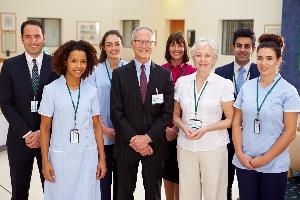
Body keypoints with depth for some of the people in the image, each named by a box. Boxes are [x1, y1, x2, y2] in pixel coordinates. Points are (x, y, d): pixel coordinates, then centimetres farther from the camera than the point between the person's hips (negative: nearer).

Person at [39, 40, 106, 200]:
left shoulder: (91, 90, 2)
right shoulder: (51, 89, -5)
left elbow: (96, 126, 6)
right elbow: (45, 127, -1)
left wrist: (102, 158, 5)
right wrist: (45, 161, -3)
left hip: (88, 156, 2)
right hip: (60, 156, -2)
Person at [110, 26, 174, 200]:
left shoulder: (165, 75, 2)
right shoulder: (119, 74, -1)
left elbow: (168, 112, -3)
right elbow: (116, 112, -6)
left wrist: (147, 137, -13)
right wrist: (133, 139, -13)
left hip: (155, 144, 1)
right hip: (126, 144, 0)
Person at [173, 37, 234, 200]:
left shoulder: (224, 84, -3)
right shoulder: (182, 82, 5)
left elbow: (230, 119, 0)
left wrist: (206, 129, -15)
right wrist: (184, 127, -8)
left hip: (214, 148, -2)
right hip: (185, 147, 2)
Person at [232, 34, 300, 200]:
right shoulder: (247, 87, 3)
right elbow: (236, 123, 6)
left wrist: (265, 158, -9)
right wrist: (240, 154, -3)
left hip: (274, 166, -2)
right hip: (244, 162, 3)